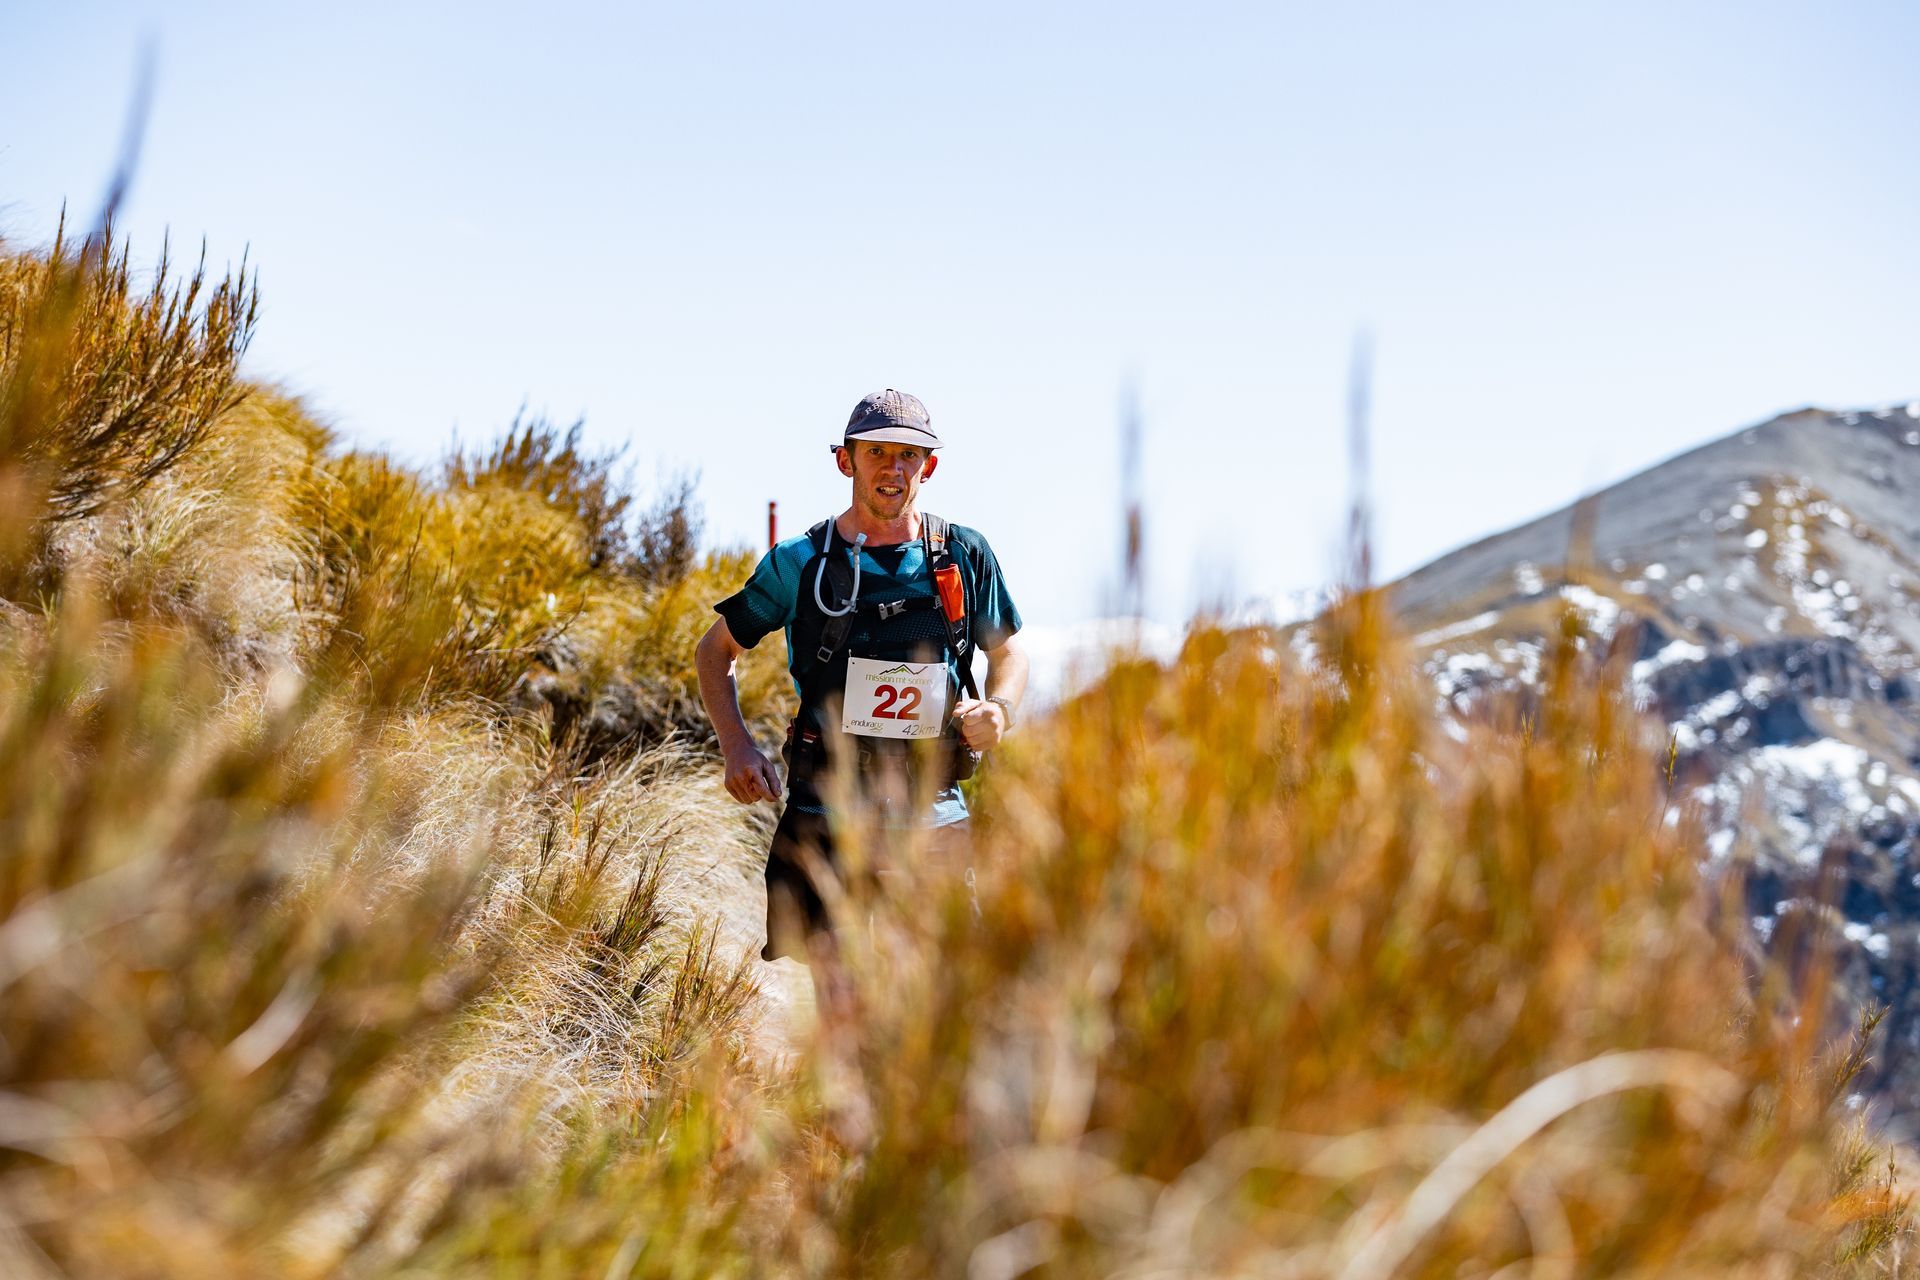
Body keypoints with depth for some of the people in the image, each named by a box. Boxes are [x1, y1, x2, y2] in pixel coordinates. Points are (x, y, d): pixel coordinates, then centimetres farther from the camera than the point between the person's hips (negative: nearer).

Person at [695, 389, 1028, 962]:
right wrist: (737, 746, -2)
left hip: (932, 809, 1)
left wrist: (999, 709, -3)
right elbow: (715, 651, 13)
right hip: (828, 806, -1)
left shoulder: (964, 556, 6)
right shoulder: (800, 562, 2)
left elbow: (1008, 651, 20)